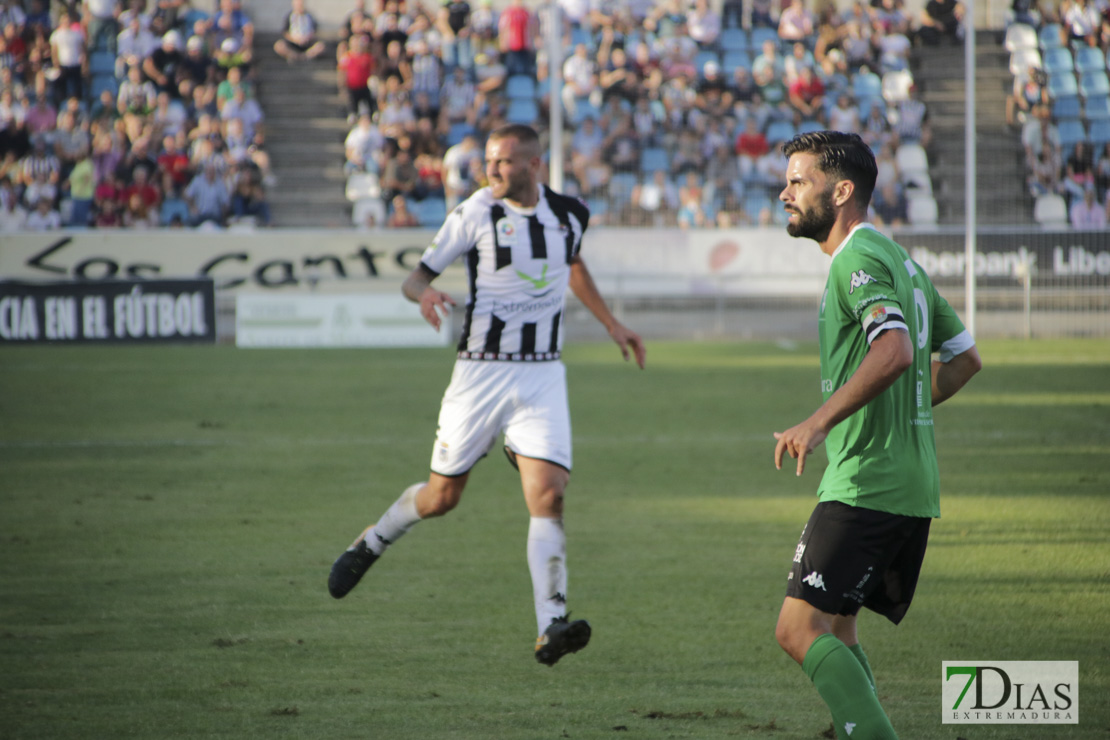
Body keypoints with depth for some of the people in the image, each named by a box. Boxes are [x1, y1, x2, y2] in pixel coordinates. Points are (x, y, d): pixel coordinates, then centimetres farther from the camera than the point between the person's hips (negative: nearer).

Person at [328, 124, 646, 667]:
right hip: (482, 372, -2)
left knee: (548, 494, -14)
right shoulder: (475, 214, -7)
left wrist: (611, 325, 30)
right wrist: (424, 293, -27)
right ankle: (372, 543, 39)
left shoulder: (570, 214, 5)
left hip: (543, 376, 2)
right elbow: (415, 277, -4)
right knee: (442, 496, 7)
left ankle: (551, 627, -18)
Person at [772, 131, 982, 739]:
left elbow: (894, 351, -29)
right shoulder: (901, 260, 19)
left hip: (864, 483, -10)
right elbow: (965, 357, 26)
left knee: (800, 630, -14)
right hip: (913, 487, 10)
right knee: (835, 630, 15)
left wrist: (819, 423, -30)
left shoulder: (858, 260, -12)